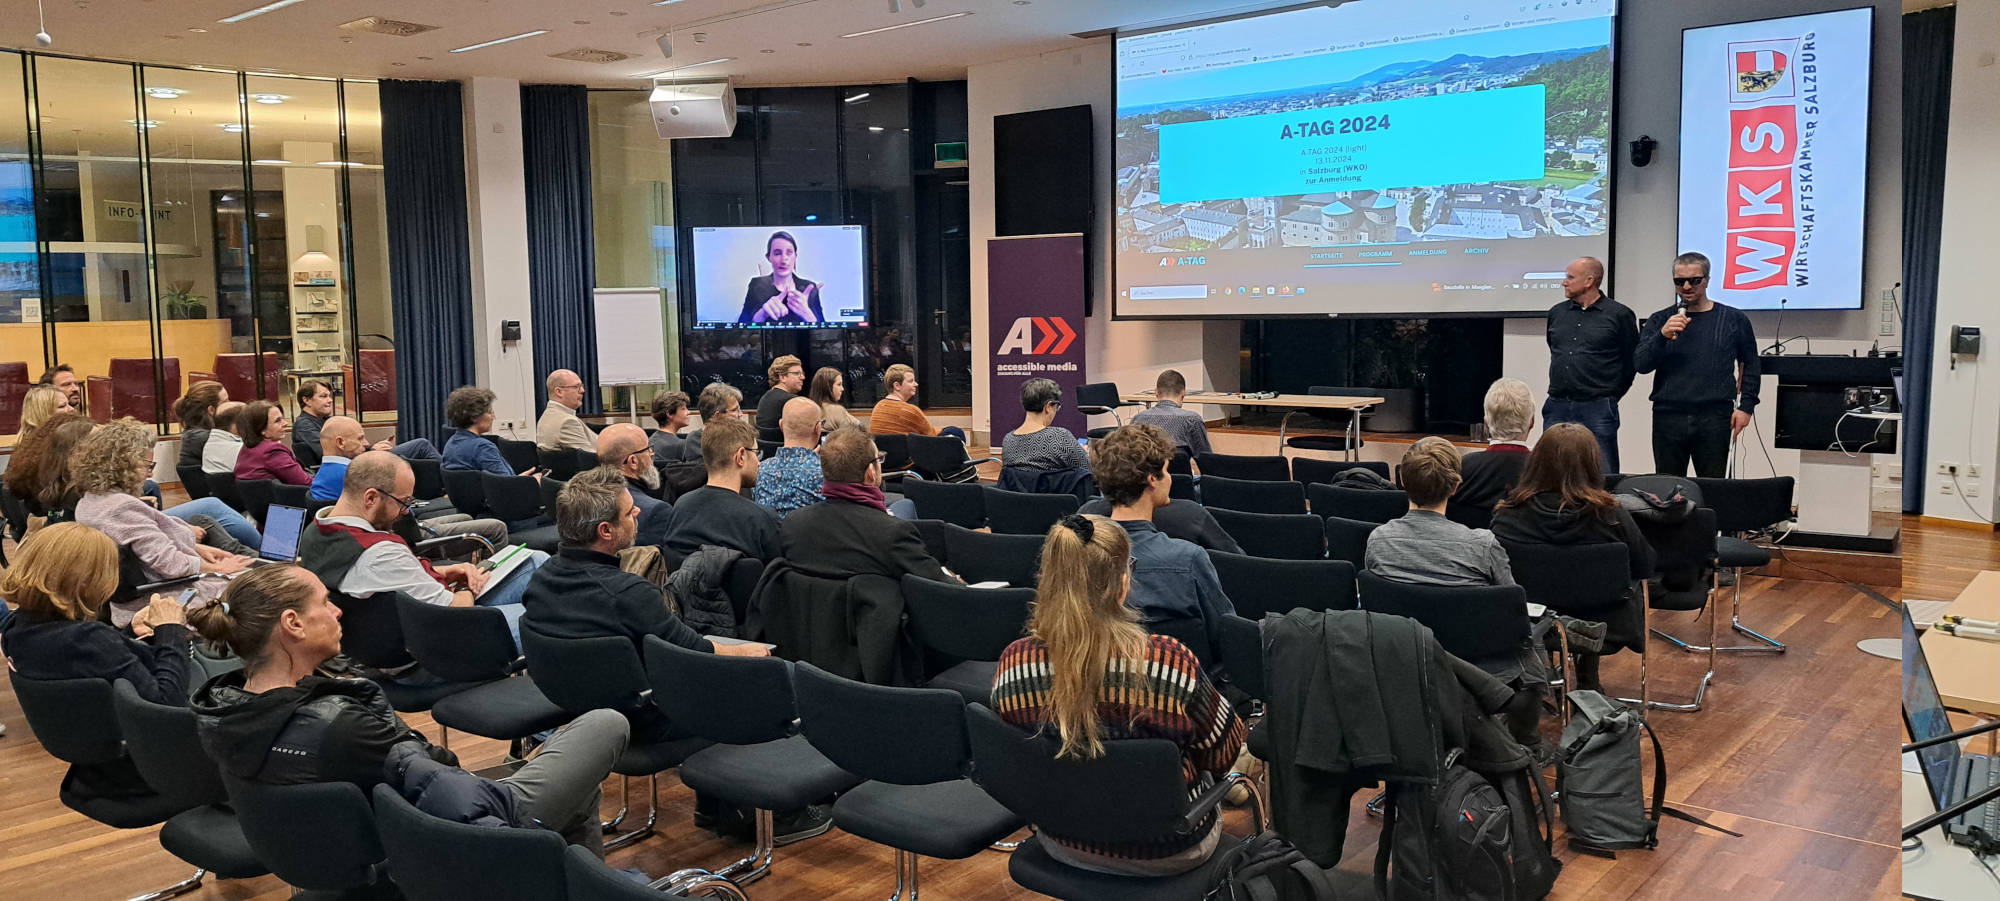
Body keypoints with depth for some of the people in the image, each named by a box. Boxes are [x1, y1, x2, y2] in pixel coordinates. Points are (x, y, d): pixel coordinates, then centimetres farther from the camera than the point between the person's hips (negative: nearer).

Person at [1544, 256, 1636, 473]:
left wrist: (1611, 396, 4)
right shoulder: (1557, 312, 12)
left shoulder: (1619, 315, -3)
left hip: (1597, 409, -5)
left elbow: (1633, 360, 1)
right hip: (1557, 408, 5)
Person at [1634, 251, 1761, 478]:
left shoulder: (1734, 320, 8)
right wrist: (1662, 336, -17)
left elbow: (1750, 366, 13)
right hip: (1668, 417, 1)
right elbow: (1640, 364, -1)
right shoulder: (1658, 321, 9)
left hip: (1715, 418, -1)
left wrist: (1746, 406, 4)